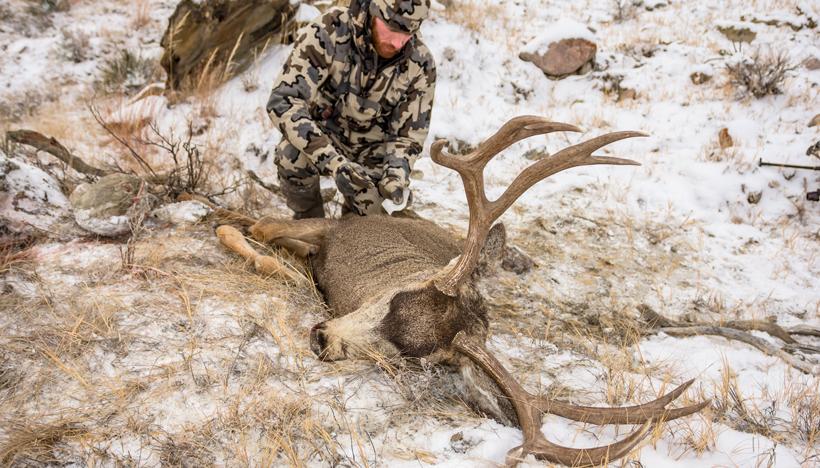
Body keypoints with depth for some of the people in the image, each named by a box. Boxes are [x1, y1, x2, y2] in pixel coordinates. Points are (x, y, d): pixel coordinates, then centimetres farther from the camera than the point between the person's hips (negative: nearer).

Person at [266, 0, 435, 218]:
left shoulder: (420, 65, -24)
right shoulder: (326, 33, -31)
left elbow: (407, 136, -13)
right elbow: (283, 102, -37)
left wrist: (397, 176, -36)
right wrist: (333, 163, -49)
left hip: (368, 151, 2)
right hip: (318, 133, -2)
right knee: (293, 157, -33)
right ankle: (308, 217, -2)